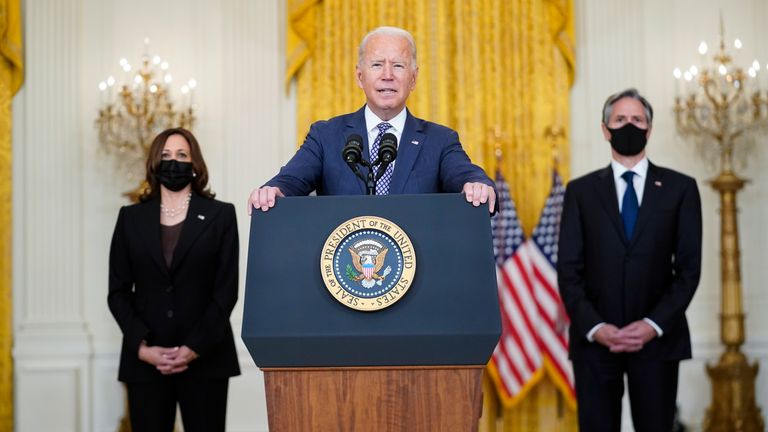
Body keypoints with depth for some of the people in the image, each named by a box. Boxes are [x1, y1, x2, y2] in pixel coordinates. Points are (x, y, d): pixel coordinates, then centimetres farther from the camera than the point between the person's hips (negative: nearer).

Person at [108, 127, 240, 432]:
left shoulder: (220, 216, 6)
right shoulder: (131, 218, 11)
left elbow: (226, 290, 0)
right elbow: (118, 291, 7)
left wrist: (195, 348, -10)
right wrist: (141, 346, -7)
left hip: (205, 360, -1)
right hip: (145, 361, 1)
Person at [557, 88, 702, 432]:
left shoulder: (680, 188, 7)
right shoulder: (581, 191, 8)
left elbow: (689, 267, 2)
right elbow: (569, 270, 3)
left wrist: (654, 324, -9)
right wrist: (594, 327, -10)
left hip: (657, 338, 0)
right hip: (595, 338, 0)